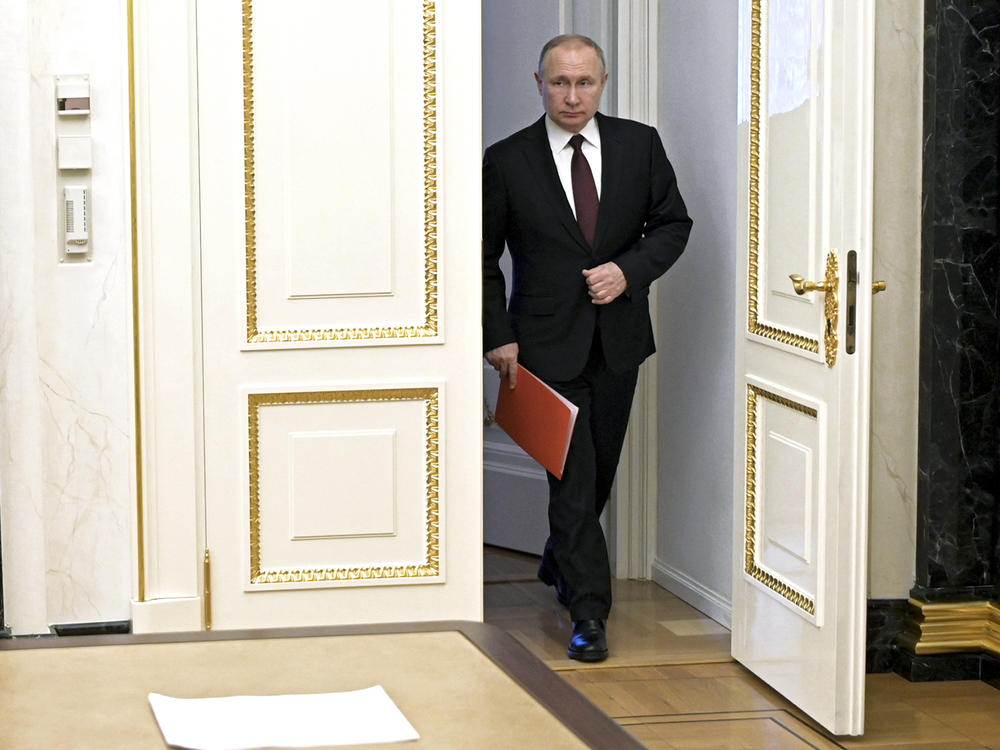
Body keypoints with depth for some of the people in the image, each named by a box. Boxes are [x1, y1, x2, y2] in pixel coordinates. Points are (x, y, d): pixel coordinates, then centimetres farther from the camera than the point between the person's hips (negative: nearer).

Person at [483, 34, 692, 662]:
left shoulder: (640, 145, 2)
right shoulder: (508, 161, -5)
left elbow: (673, 222, 7)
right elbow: (485, 258, 0)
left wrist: (629, 270, -10)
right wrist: (499, 337, -7)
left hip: (618, 335, 3)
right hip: (548, 344, -3)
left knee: (601, 469, 16)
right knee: (573, 479, -6)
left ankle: (561, 563, 42)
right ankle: (590, 614, -1)